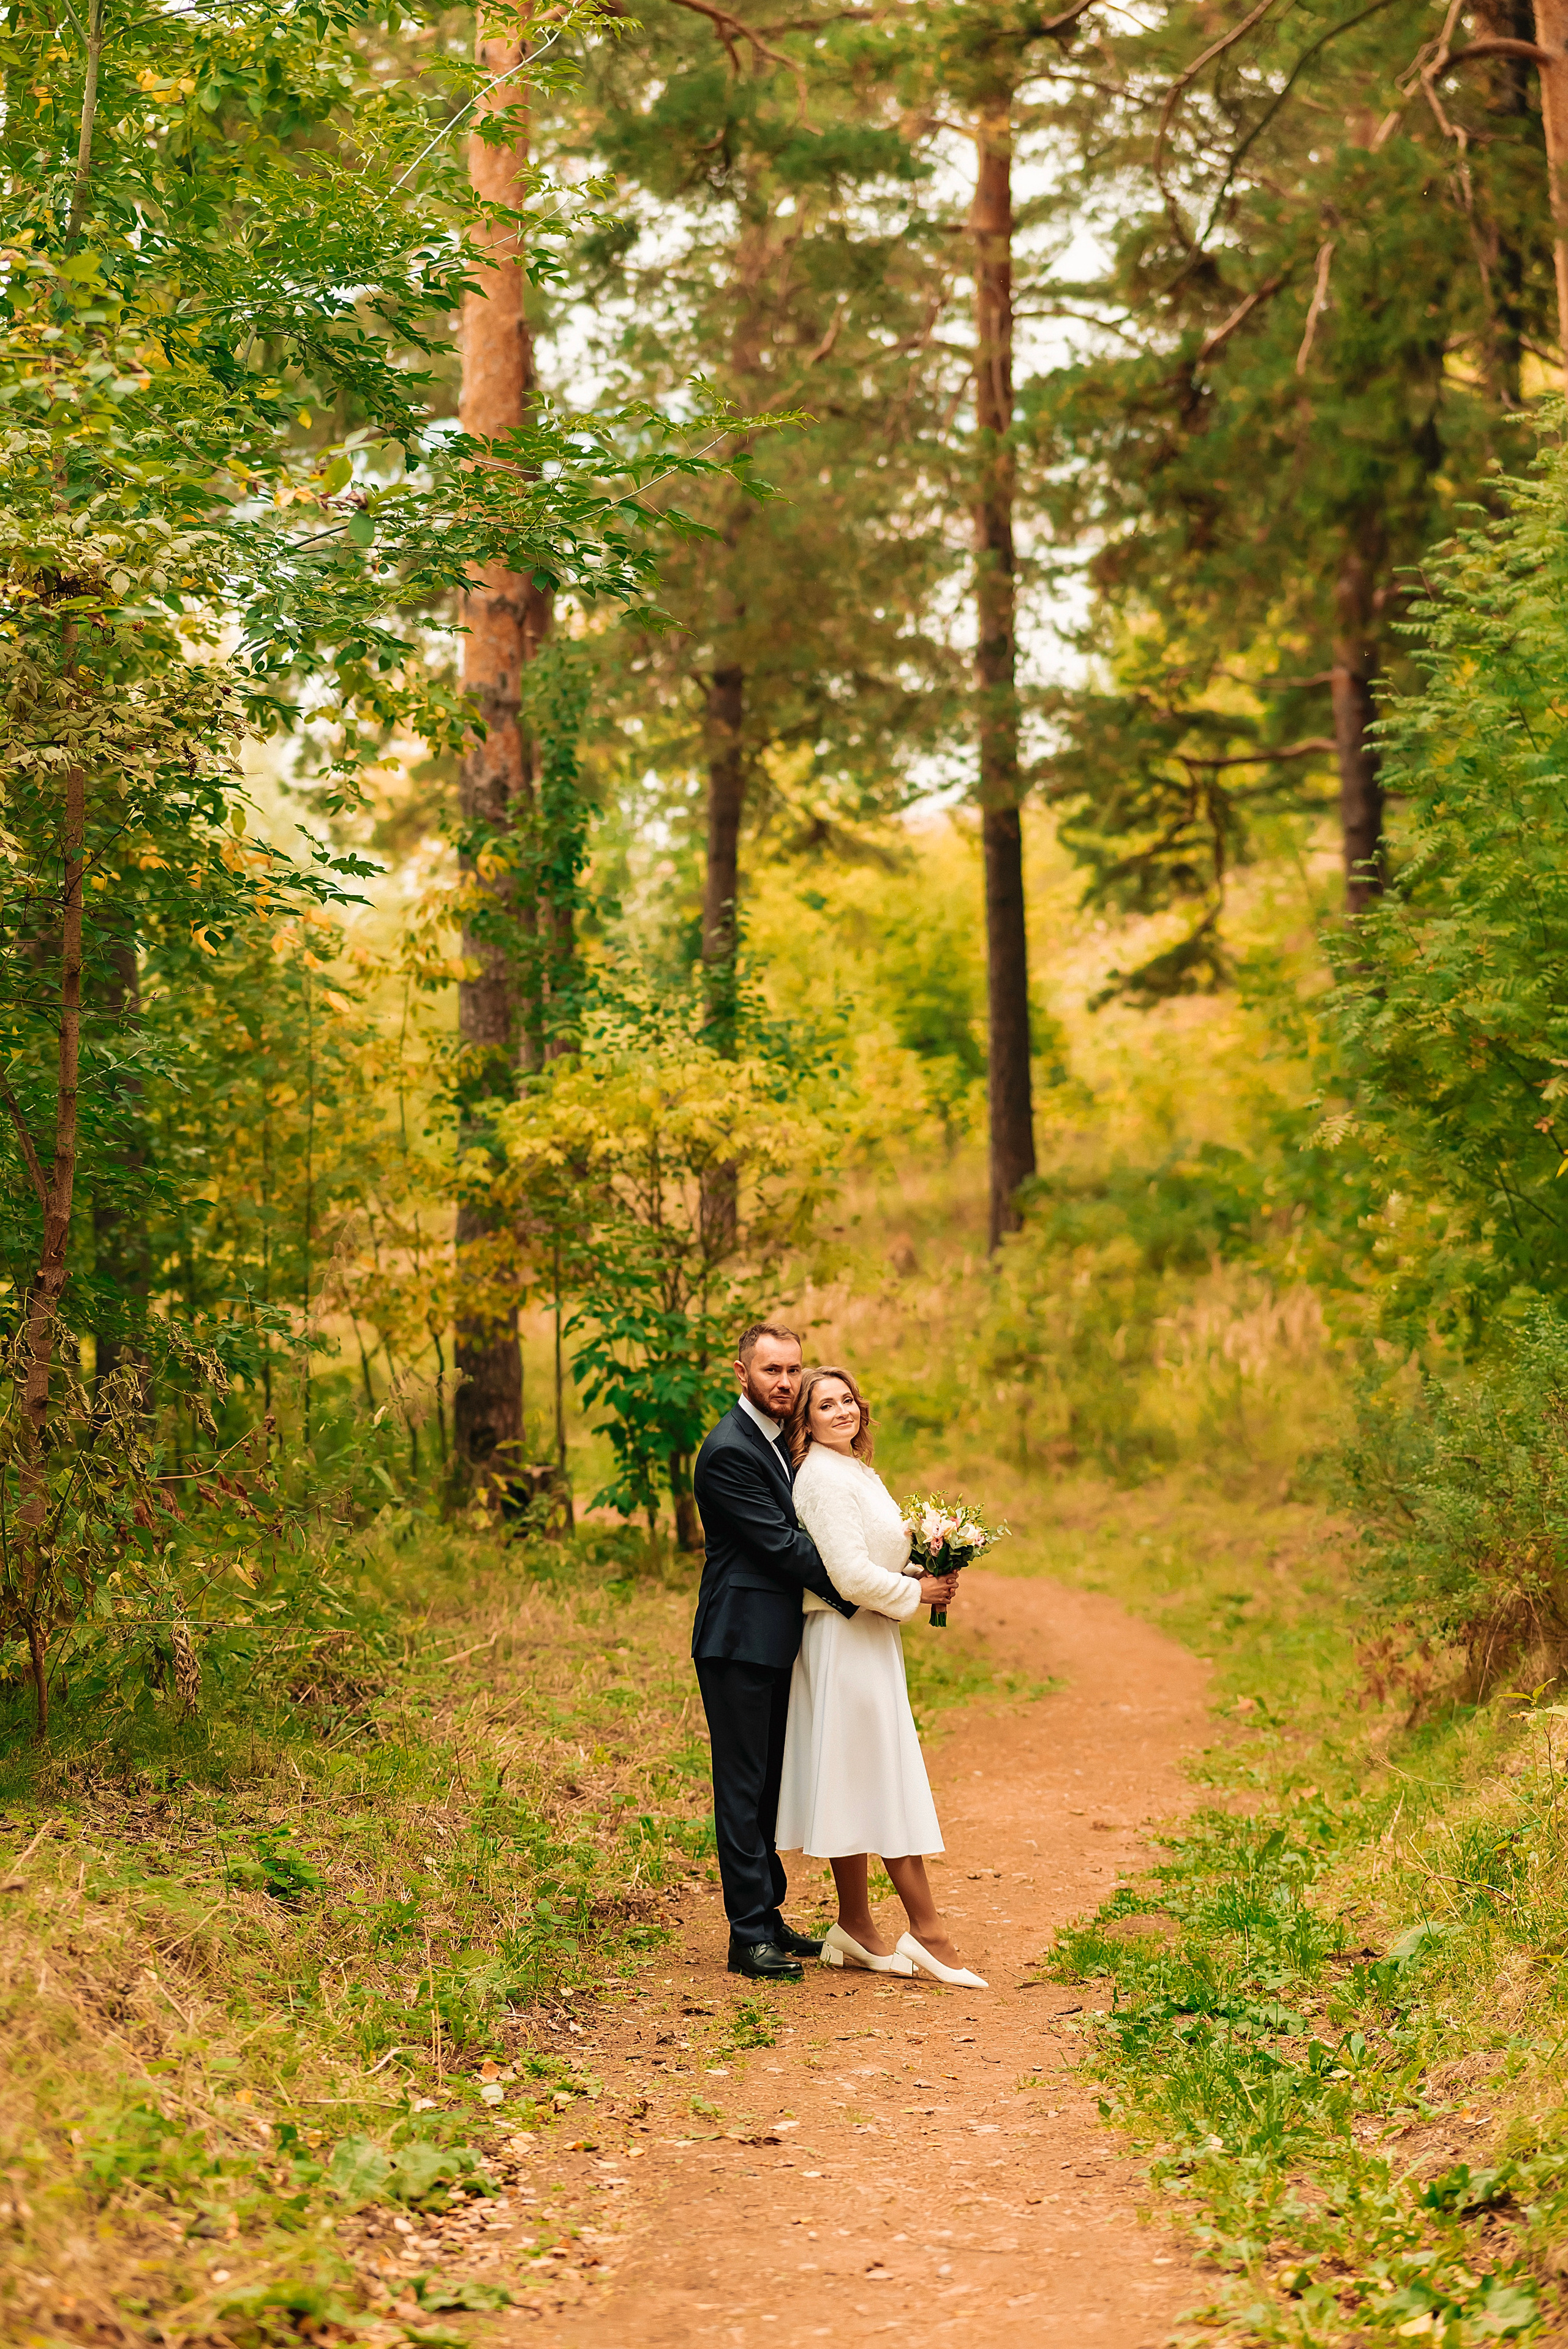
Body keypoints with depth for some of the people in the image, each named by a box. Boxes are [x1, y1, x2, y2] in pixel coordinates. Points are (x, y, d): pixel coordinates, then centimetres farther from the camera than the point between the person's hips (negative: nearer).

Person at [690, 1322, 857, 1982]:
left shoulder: (775, 1440, 15)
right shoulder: (729, 1451, -17)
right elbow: (781, 1545, -19)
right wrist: (857, 1596, -15)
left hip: (773, 1642, 9)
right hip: (740, 1640, -9)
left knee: (768, 1782, 14)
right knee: (743, 1785, -5)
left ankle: (768, 1918, 22)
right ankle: (749, 1935, -1)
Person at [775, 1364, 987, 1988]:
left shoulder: (855, 1471, 15)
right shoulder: (825, 1477, -16)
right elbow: (851, 1576, -23)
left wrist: (919, 1574, 8)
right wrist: (913, 1594, -10)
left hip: (867, 1638, 10)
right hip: (848, 1640, -10)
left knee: (860, 1784, 10)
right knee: (882, 1782, -6)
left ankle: (855, 1929, 15)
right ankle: (926, 1930, -3)